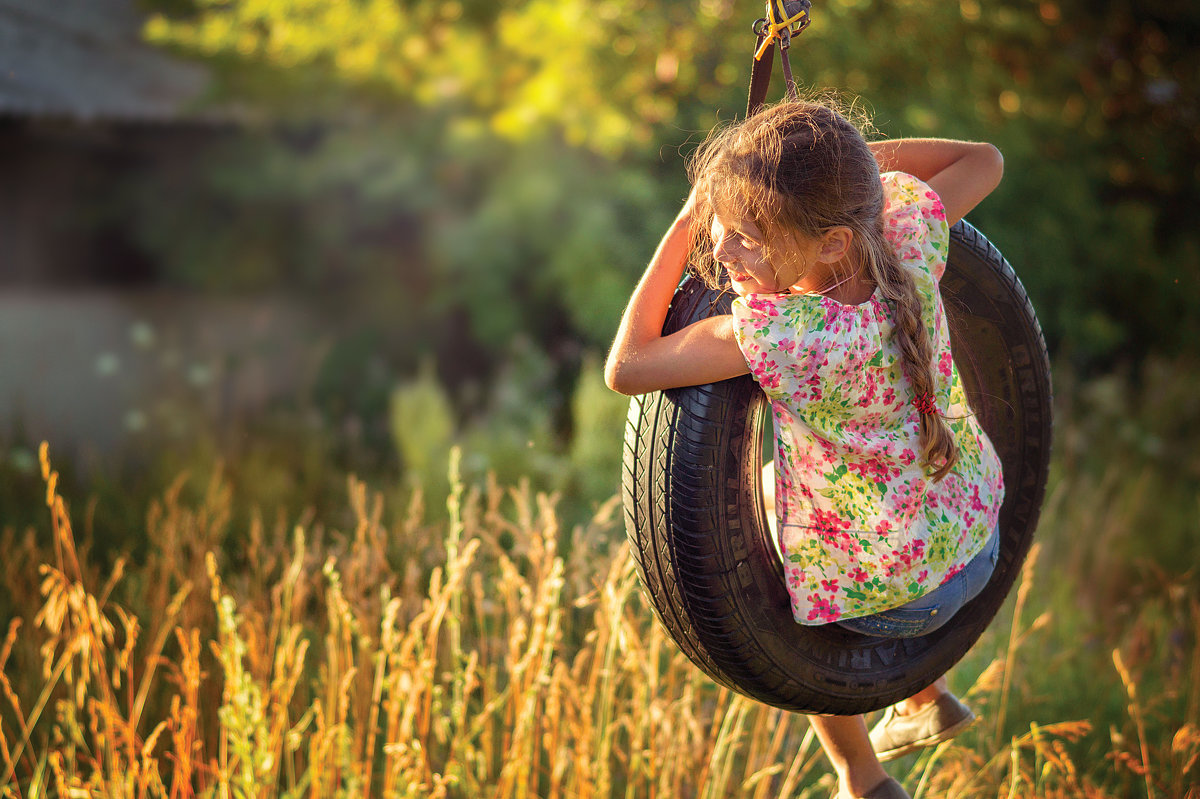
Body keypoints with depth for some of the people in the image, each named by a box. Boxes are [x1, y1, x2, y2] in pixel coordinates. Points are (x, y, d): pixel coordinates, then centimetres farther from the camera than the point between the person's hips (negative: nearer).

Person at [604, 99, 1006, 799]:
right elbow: (984, 160, 1)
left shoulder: (775, 335, -38)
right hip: (979, 535, 6)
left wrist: (683, 226, -20)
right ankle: (930, 700, 45)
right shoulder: (908, 229, -21)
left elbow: (625, 367, -26)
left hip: (889, 597, -6)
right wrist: (857, 154, -8)